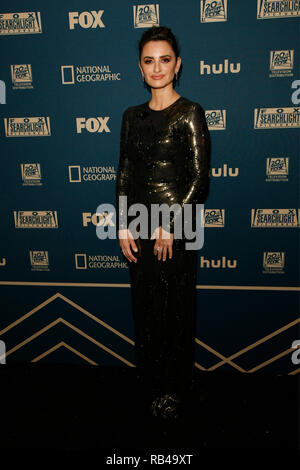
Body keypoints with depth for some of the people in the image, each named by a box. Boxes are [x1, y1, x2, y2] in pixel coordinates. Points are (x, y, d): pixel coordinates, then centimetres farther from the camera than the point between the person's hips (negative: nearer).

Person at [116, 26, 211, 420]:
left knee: (177, 309, 7)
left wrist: (170, 227, -12)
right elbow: (124, 173, 8)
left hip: (176, 227, -4)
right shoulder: (133, 116, 10)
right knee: (145, 306, 13)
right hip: (139, 226, 5)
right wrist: (123, 226, 1)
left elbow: (199, 179, -9)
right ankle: (153, 380, 35)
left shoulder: (190, 114, -5)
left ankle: (174, 390, 30)